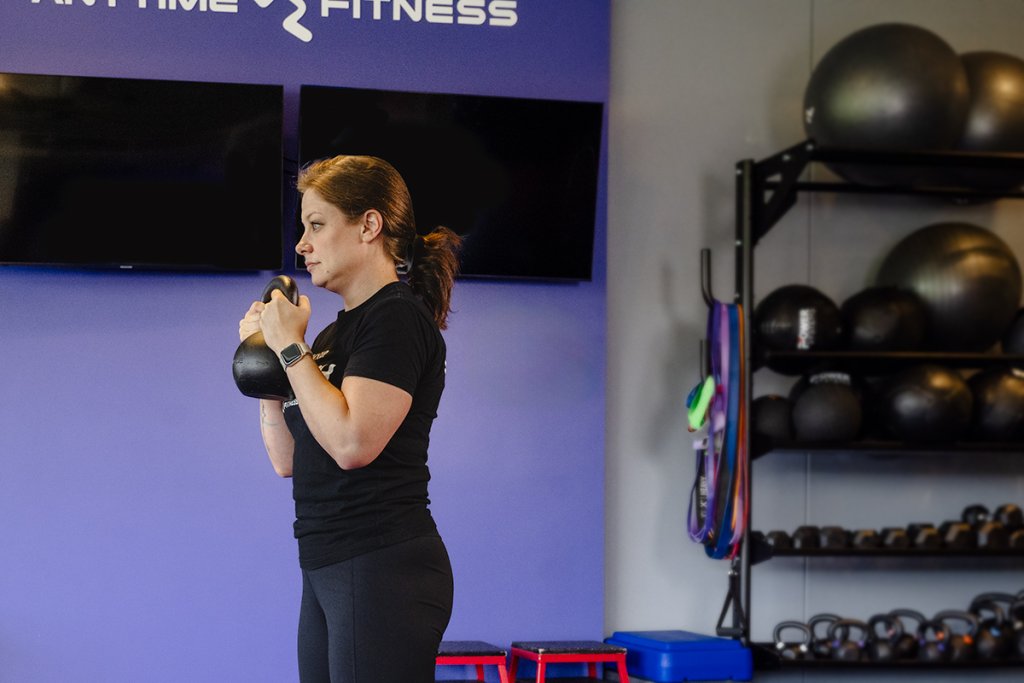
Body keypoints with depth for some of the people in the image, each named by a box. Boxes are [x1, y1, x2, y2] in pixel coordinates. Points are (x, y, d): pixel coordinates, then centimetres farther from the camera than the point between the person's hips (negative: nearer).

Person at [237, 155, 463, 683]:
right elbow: (288, 460, 17)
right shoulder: (337, 332, 18)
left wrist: (290, 347, -13)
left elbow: (351, 441, -23)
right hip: (328, 571, 9)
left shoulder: (398, 318, -10)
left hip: (383, 572, -9)